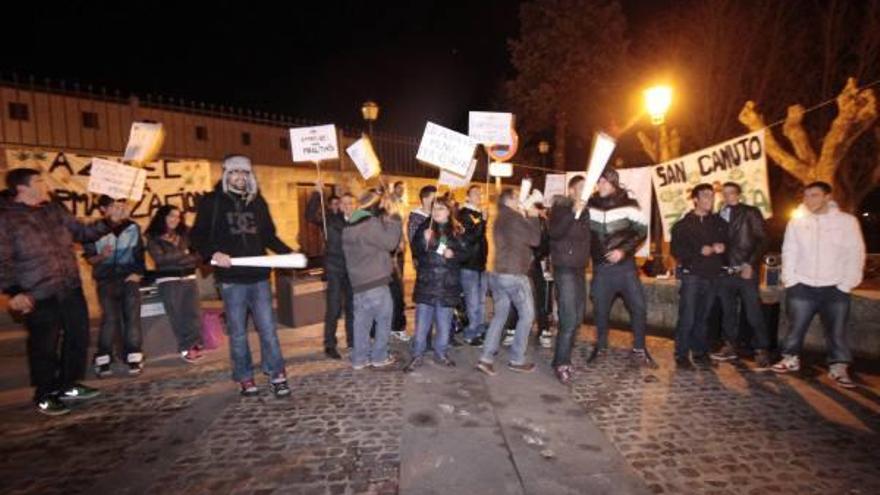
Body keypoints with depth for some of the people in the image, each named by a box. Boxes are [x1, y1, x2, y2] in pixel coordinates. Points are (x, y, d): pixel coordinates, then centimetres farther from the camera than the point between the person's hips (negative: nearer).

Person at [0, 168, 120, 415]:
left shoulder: (55, 210, 8)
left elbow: (82, 232, 15)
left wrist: (109, 220, 1)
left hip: (71, 290, 6)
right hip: (39, 297, -6)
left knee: (78, 339, 14)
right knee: (45, 347, 6)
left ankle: (69, 386, 32)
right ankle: (44, 396, 25)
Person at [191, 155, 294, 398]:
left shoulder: (258, 201, 13)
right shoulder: (212, 201, 3)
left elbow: (269, 235, 18)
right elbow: (198, 236, 2)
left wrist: (287, 252, 3)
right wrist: (213, 253, -17)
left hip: (259, 276, 2)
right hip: (231, 279, -2)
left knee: (268, 328, 2)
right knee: (238, 333, 8)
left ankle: (277, 375, 13)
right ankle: (245, 378, 21)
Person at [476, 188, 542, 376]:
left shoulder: (500, 220, 16)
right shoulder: (515, 218, -11)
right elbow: (535, 240, -8)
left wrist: (525, 218, 16)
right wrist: (533, 218, 3)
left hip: (498, 274, 8)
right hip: (514, 275, -8)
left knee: (500, 315, 11)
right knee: (527, 315, 6)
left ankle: (486, 358, 6)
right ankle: (517, 360, 10)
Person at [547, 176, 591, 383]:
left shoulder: (585, 211, 14)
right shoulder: (560, 207, -6)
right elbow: (553, 232, -22)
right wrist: (573, 213, -28)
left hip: (580, 269, 8)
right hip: (565, 268, -7)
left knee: (577, 318, 10)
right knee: (569, 319, -10)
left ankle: (563, 358, 21)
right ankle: (561, 363, 0)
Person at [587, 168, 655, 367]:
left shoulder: (628, 204, -4)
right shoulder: (590, 205, 1)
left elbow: (642, 230, -3)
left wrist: (624, 250, -15)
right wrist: (592, 253, -2)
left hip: (625, 265, -2)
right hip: (600, 267, 2)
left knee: (638, 306, -3)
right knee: (600, 309, 8)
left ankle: (639, 350, 13)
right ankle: (601, 347, 25)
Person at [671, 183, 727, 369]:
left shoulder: (718, 222, 13)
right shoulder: (683, 225, 1)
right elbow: (676, 250, -7)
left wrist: (721, 248, -2)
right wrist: (700, 251, -17)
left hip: (712, 276, 4)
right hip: (692, 276, -4)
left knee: (703, 318, 9)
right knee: (687, 318, -5)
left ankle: (700, 353, 21)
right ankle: (682, 355, 3)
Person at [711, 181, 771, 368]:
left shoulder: (751, 213, 2)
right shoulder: (719, 216, 13)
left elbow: (761, 241, -4)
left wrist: (751, 265, -11)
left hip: (746, 272, -4)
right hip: (726, 272, 4)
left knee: (753, 314, -3)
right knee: (727, 312, 10)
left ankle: (762, 351, 7)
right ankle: (730, 347, 20)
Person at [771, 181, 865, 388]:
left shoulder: (847, 221, 1)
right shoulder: (796, 222, 4)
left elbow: (856, 254, -1)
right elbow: (789, 253, 4)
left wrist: (846, 284, -8)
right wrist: (790, 280, -4)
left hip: (835, 288, -1)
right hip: (802, 286, 1)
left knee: (837, 331, 5)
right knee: (796, 327, 5)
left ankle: (839, 368, 15)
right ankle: (791, 359, 18)